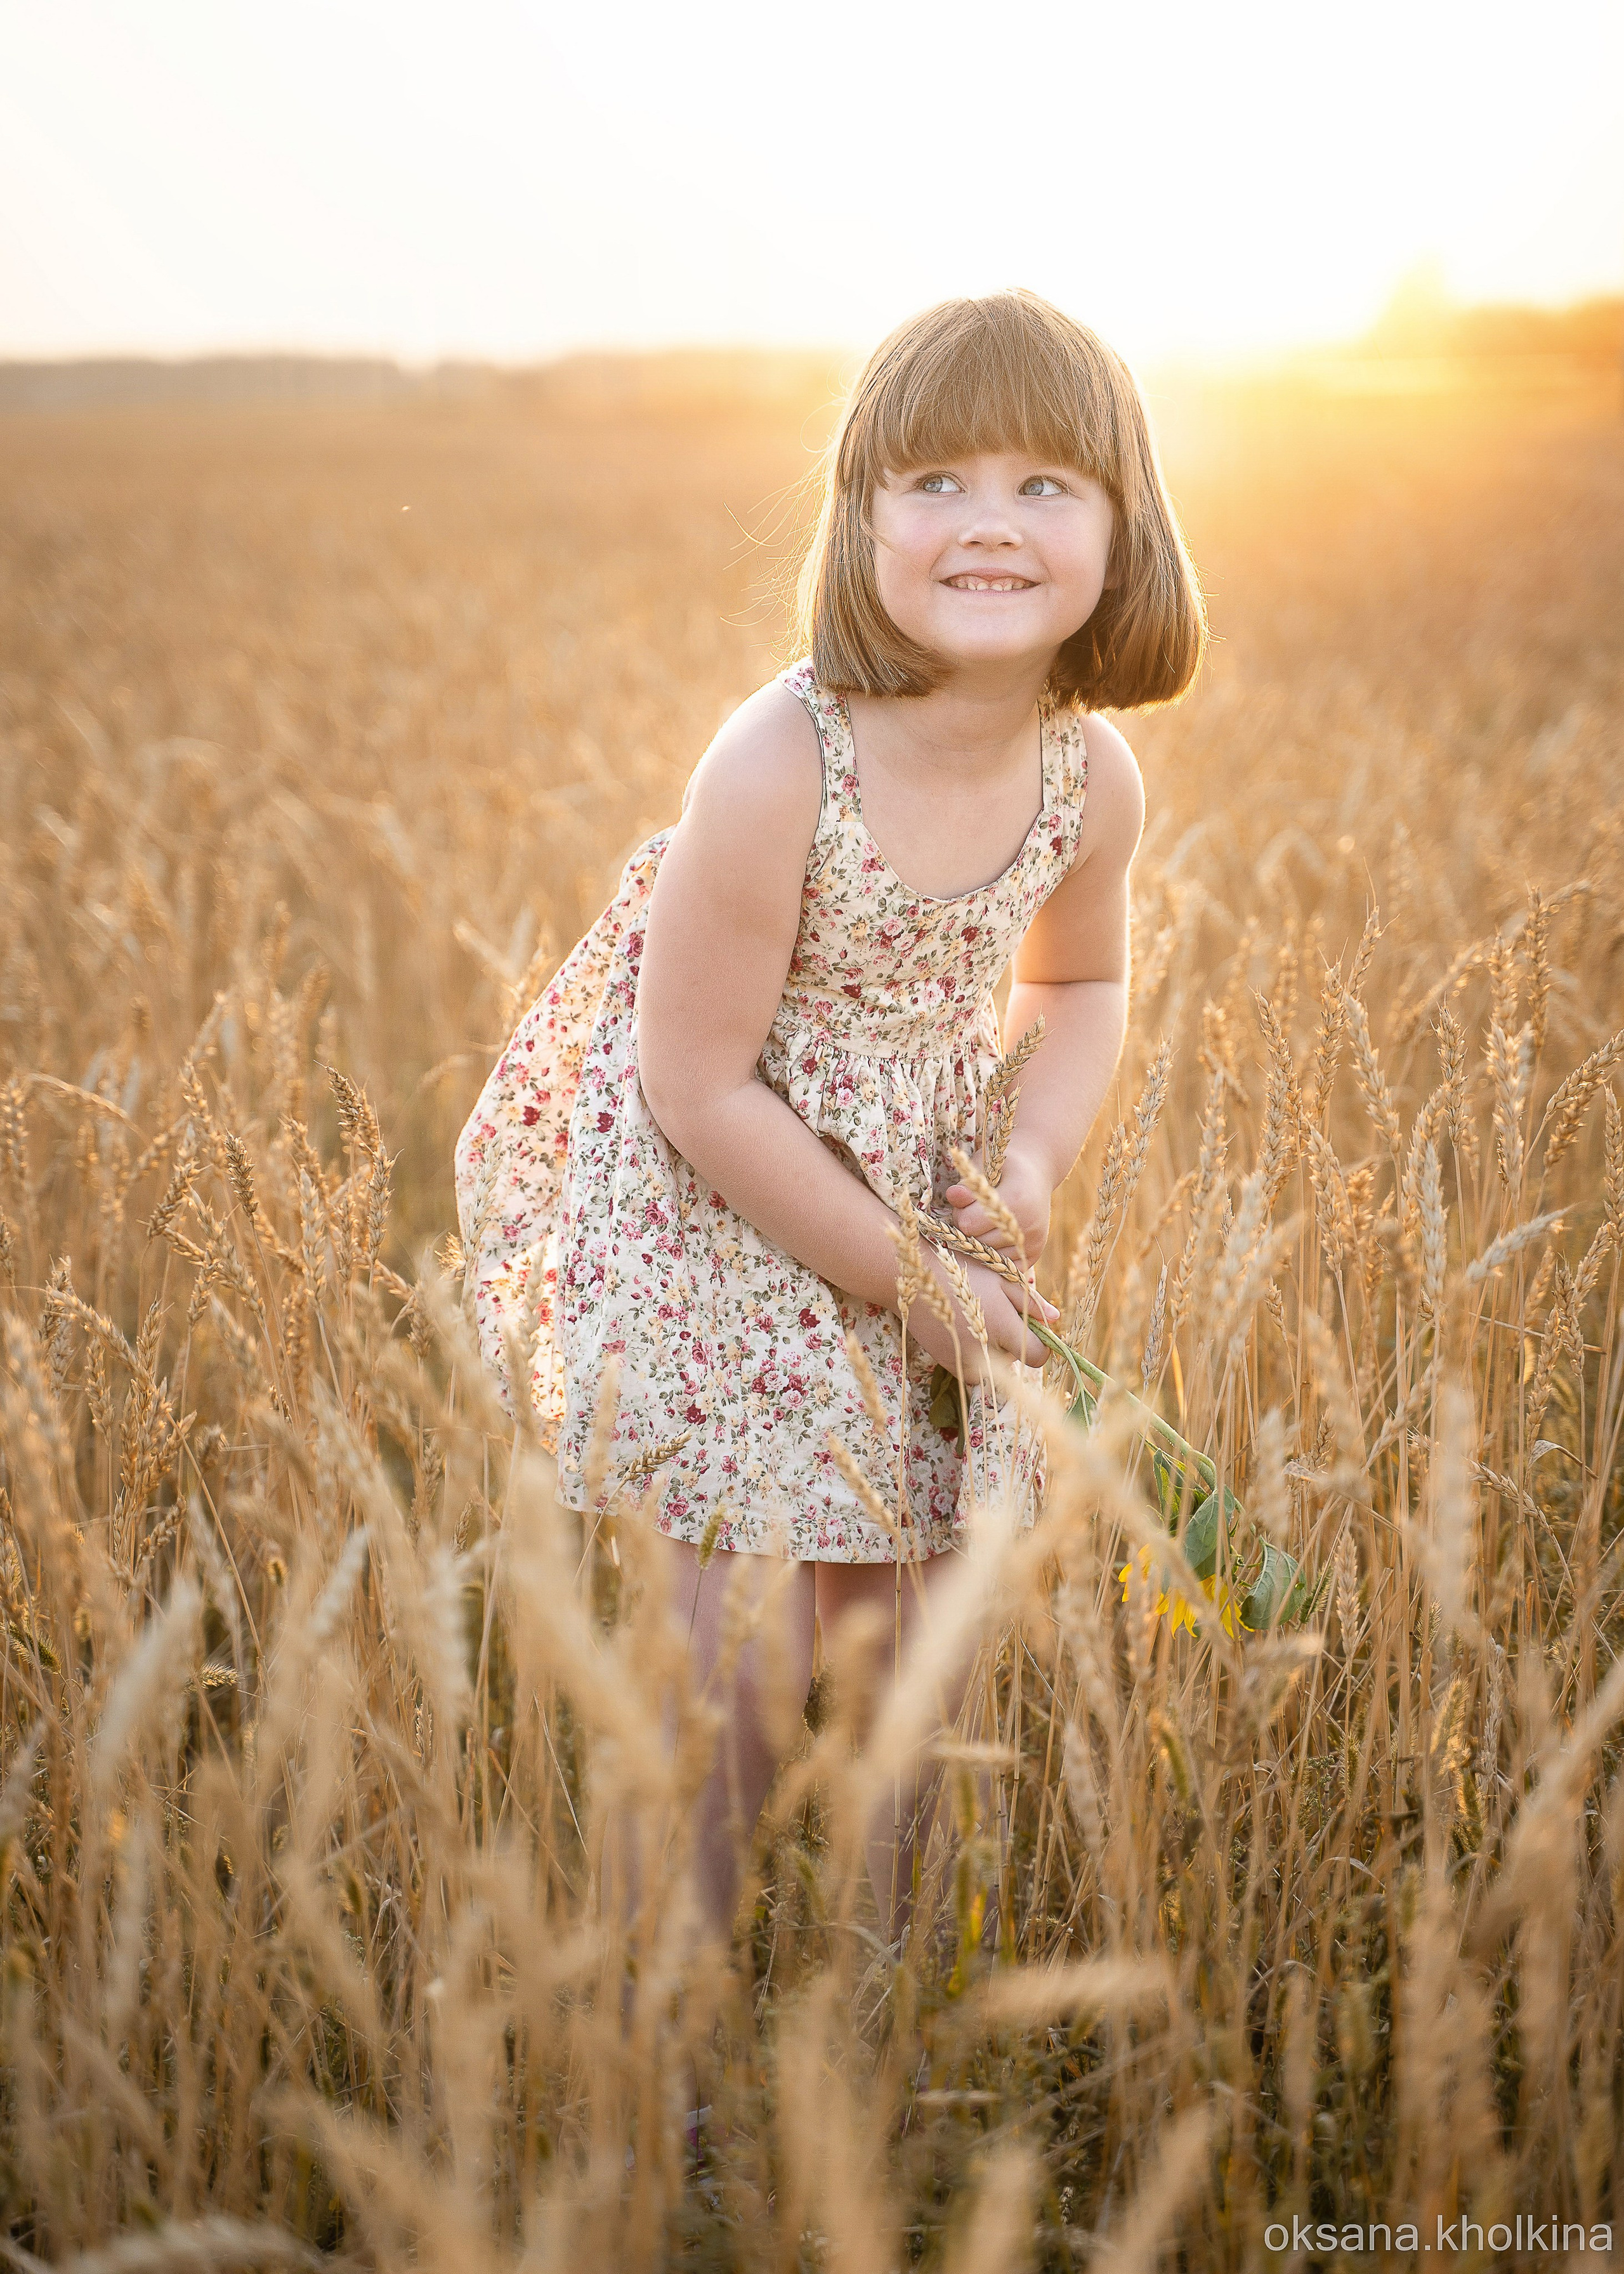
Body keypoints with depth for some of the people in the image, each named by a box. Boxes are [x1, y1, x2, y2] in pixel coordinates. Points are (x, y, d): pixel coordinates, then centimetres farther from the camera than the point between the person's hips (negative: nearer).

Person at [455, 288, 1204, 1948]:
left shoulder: (1094, 780, -11)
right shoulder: (778, 768, -28)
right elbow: (699, 1083, -22)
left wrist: (1036, 1155, -9)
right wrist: (904, 1280, -16)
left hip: (916, 1211, 5)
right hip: (702, 1211, -5)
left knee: (899, 1656, 15)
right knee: (740, 1684, -3)